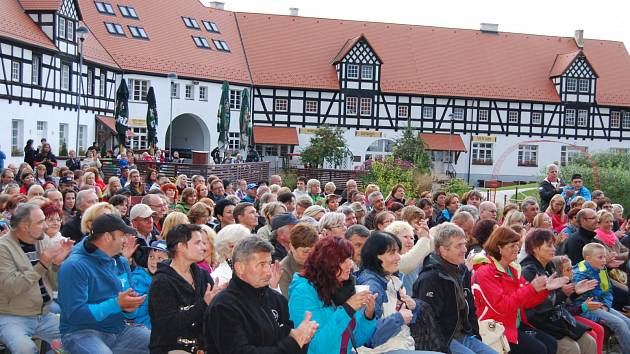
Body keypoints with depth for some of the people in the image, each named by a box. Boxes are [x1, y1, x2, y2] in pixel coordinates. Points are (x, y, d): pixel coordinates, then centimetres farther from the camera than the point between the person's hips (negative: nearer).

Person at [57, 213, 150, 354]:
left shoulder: (122, 263, 9)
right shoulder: (74, 266, -14)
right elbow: (75, 314, -20)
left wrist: (129, 308, -12)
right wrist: (117, 304, -21)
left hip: (119, 329, 6)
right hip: (82, 332, -6)